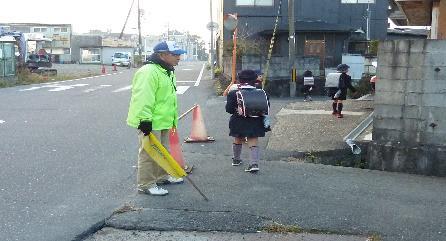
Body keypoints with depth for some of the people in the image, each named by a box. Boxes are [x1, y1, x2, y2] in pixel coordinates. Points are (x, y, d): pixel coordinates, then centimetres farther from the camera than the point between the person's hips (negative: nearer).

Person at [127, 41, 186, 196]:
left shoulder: (167, 72, 16)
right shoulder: (149, 72, -20)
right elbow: (143, 98, -27)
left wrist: (173, 119, 28)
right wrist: (144, 120, -30)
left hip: (163, 121, 10)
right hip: (150, 123, -10)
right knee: (150, 153, -3)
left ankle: (162, 177, 37)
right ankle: (146, 185, 6)